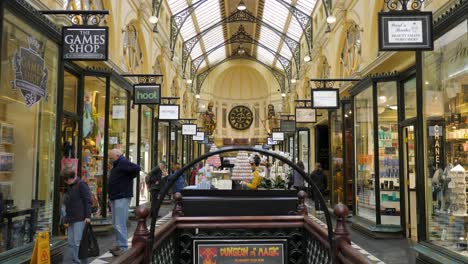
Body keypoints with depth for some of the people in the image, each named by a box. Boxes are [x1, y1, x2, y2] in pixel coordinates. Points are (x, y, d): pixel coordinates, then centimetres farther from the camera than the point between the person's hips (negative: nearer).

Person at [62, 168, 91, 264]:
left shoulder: (81, 185, -9)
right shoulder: (70, 187, 18)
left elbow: (87, 201, -14)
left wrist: (88, 216, -19)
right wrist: (66, 217, 22)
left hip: (80, 219, -9)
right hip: (71, 219, 9)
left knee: (78, 242, -8)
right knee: (71, 243, 10)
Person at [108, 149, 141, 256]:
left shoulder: (123, 163, -14)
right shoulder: (116, 165, 18)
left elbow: (137, 168, -29)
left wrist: (128, 178, -15)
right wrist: (111, 197, 22)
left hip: (122, 198, -11)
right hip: (115, 198, 11)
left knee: (120, 224, -9)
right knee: (116, 224, 15)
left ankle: (123, 248, -4)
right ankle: (119, 244, 25)